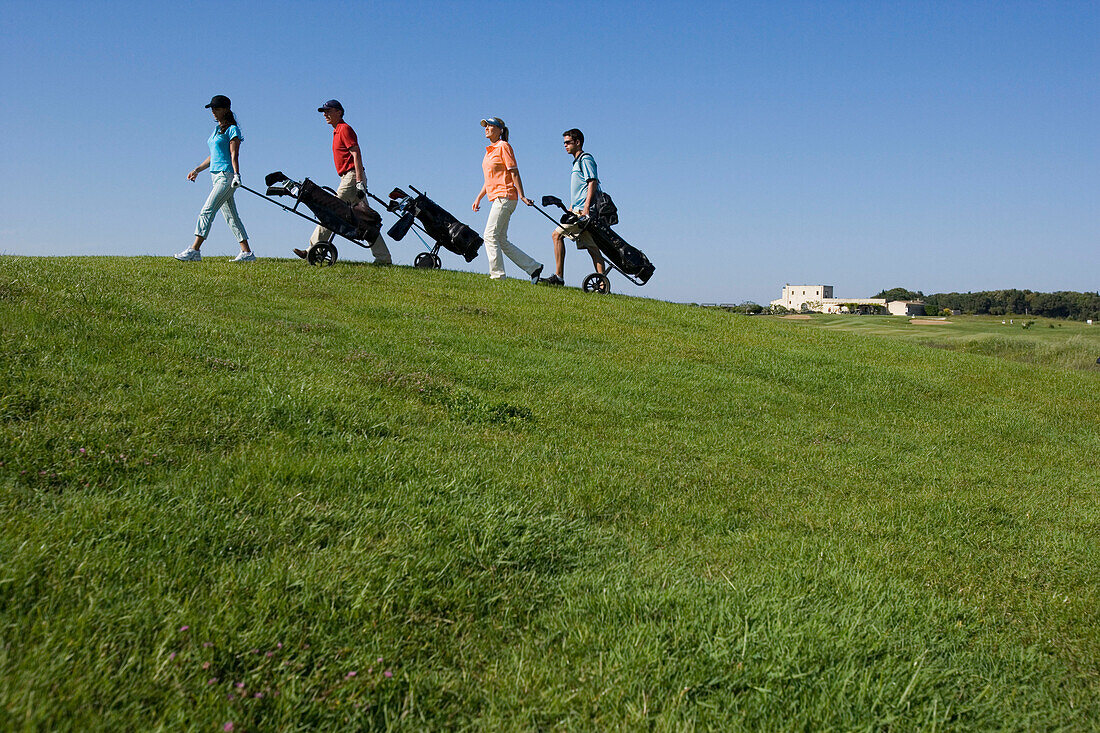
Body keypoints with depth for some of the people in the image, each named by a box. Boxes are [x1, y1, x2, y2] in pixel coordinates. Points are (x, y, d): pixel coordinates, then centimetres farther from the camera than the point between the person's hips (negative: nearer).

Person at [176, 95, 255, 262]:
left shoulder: (232, 130, -5)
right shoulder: (217, 129, 20)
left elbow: (234, 155, -14)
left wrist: (236, 175, -24)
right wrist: (197, 170, 23)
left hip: (227, 176, -9)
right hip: (217, 176, 9)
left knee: (207, 211, -13)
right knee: (231, 216, 6)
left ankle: (194, 251, -14)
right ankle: (247, 253, 6)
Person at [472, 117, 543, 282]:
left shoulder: (503, 146, -4)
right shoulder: (489, 150, 21)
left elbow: (514, 172, -11)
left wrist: (521, 195, -17)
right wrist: (478, 198, 21)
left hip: (505, 196, -9)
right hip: (497, 198, 9)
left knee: (490, 235, -14)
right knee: (501, 241, 7)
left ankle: (497, 276, -12)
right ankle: (533, 268, 11)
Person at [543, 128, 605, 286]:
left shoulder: (586, 158, -4)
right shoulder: (578, 161, 25)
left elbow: (593, 183, -15)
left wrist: (586, 208, -23)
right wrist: (571, 208, 24)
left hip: (582, 210, -10)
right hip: (578, 210, 10)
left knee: (557, 235, -9)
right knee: (592, 247, 3)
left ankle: (558, 276, -8)